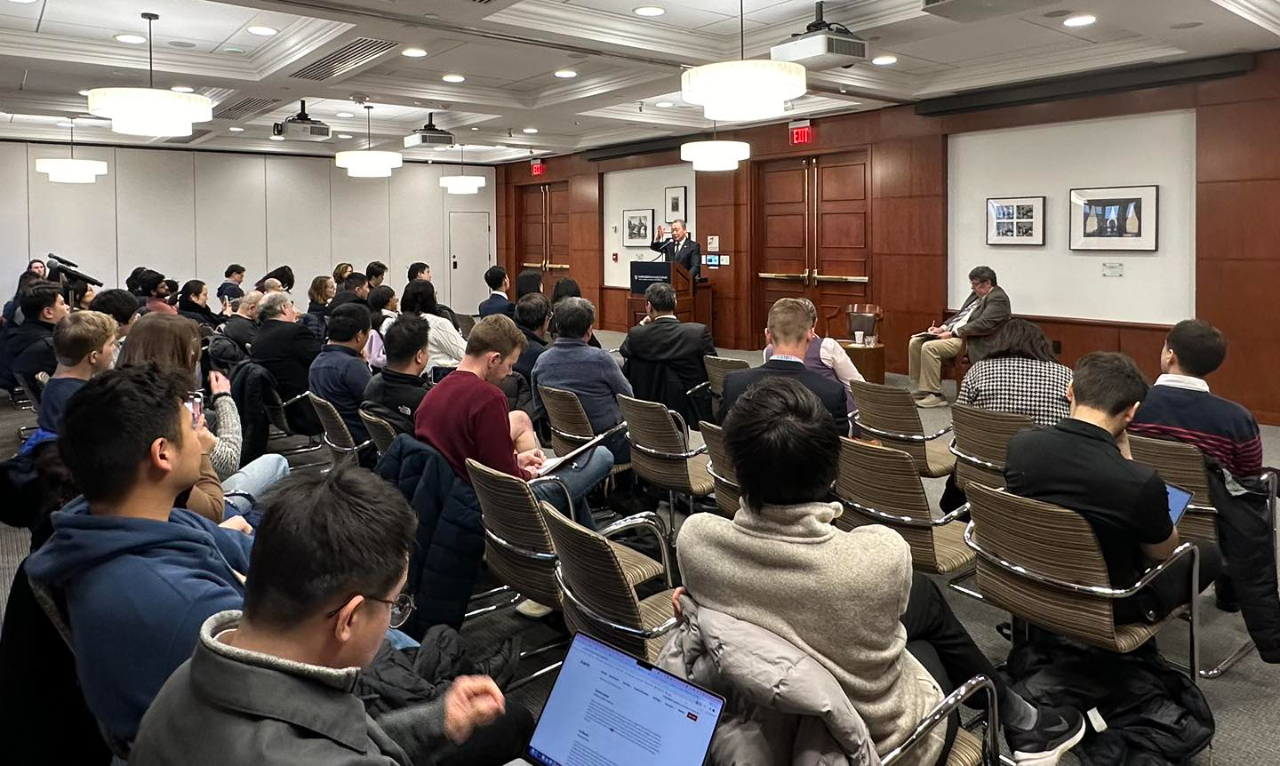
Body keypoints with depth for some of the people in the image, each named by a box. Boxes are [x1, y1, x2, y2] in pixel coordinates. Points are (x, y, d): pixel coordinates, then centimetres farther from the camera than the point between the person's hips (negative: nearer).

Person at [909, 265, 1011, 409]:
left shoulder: (997, 298, -11)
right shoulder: (977, 294, 18)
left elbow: (982, 324, -22)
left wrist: (953, 333, -21)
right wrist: (943, 327, 7)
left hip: (968, 340, -10)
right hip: (953, 333, 10)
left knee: (929, 347, -29)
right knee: (915, 342, -5)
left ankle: (935, 395, -20)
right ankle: (919, 389, 1)